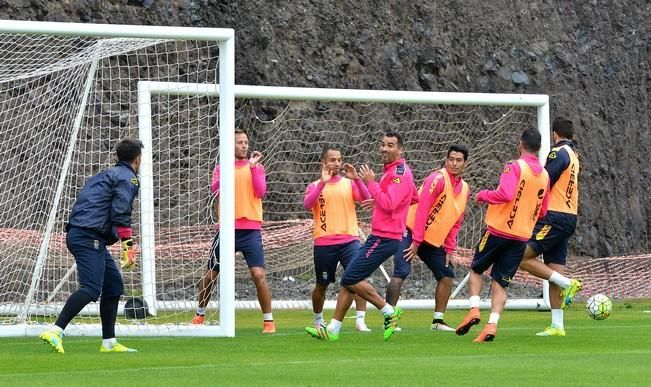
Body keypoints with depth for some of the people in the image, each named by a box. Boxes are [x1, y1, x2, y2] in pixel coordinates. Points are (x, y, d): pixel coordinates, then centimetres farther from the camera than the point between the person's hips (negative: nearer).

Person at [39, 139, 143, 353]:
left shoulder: (104, 175, 27)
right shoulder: (128, 177, -1)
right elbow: (121, 213, -13)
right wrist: (128, 246, -15)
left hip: (78, 233, 10)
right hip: (89, 237, -10)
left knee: (114, 285, 14)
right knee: (91, 288, -19)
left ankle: (109, 342, 15)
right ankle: (55, 331, -32)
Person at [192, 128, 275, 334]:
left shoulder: (256, 167, 7)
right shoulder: (221, 168, 9)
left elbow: (260, 192, -8)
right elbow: (214, 190, -8)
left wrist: (252, 166, -16)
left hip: (250, 230, -1)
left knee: (259, 274, -14)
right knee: (211, 274, 8)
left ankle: (268, 321, -6)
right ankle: (200, 315, 28)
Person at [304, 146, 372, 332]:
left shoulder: (349, 184, 8)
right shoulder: (315, 186, 5)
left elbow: (367, 199, -8)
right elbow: (307, 204, -15)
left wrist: (356, 179, -20)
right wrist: (323, 183, -23)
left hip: (349, 240, 0)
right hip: (324, 243, 0)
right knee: (322, 285, 11)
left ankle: (360, 320, -17)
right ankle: (318, 321, 32)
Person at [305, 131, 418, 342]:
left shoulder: (400, 173, -13)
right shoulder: (393, 171, 17)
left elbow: (388, 204, -24)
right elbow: (415, 197, 30)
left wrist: (371, 183, -17)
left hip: (384, 238, -10)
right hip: (378, 236, 10)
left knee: (351, 279, -12)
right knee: (348, 280, 7)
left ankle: (390, 312, -2)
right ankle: (332, 329, 8)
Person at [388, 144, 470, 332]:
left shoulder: (464, 188, 8)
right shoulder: (438, 179, -16)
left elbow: (455, 223, 13)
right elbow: (422, 209, -20)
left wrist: (449, 250, 7)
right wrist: (416, 242, -22)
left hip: (434, 240, 8)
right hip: (411, 233, -8)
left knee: (447, 274, 6)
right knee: (401, 273, -18)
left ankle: (438, 321, 14)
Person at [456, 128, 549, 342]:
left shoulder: (514, 167, -11)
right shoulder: (544, 175, 8)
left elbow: (505, 194, -25)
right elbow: (542, 212, 15)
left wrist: (483, 195, -10)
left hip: (499, 230, -5)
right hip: (522, 236, 5)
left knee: (476, 269, 16)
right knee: (500, 283, 7)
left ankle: (474, 309, -2)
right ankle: (492, 324, -10)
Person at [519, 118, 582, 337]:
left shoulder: (559, 152, -9)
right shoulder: (573, 156, 19)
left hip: (554, 217, -9)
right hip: (569, 218, 9)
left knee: (522, 257, -11)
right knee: (555, 270, 8)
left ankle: (567, 284, -11)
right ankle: (557, 326, 6)